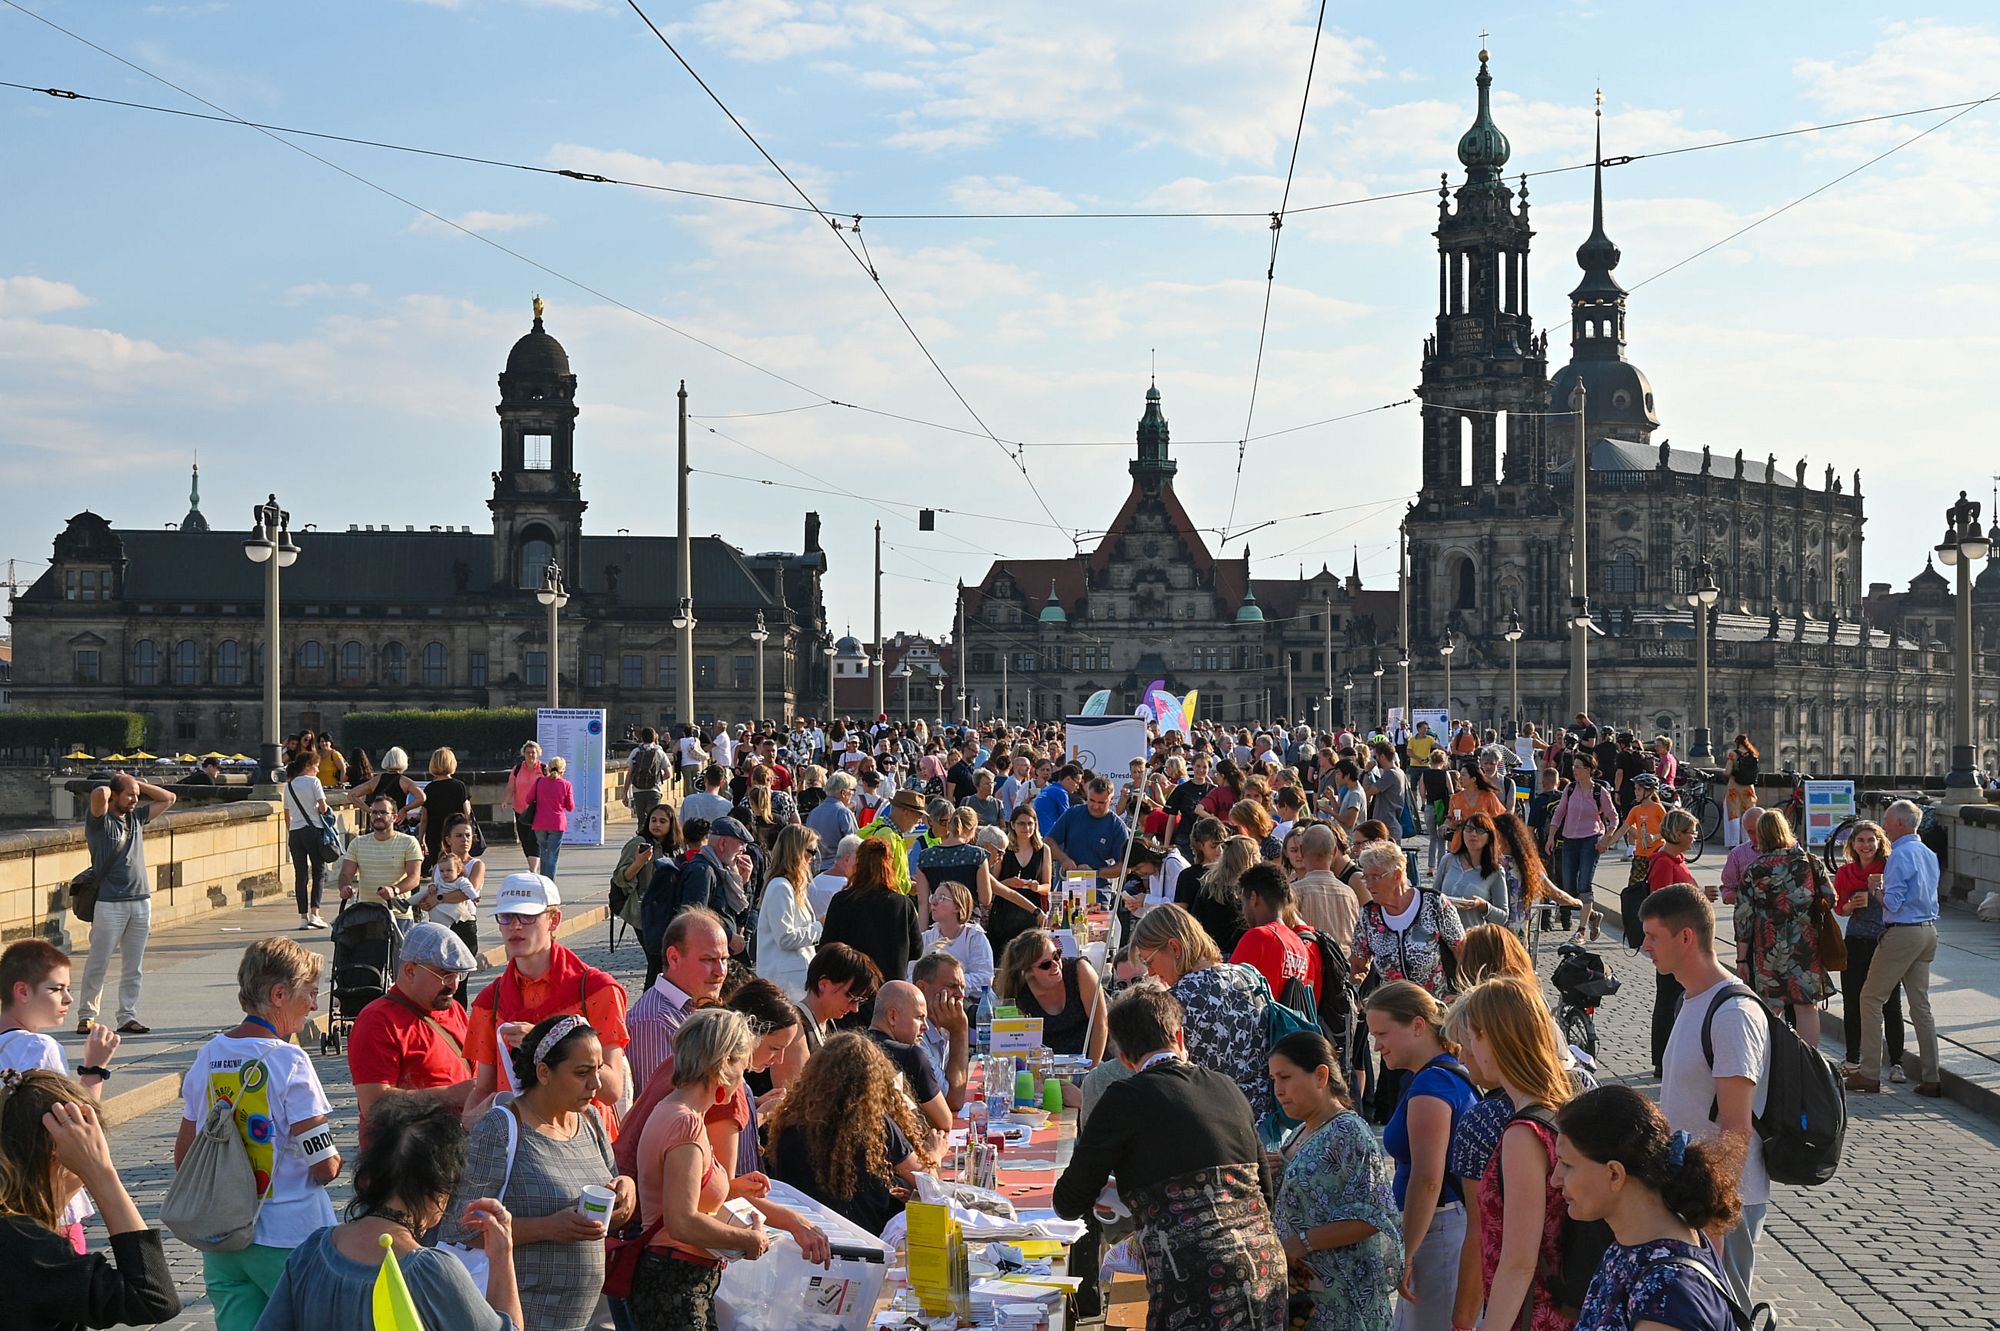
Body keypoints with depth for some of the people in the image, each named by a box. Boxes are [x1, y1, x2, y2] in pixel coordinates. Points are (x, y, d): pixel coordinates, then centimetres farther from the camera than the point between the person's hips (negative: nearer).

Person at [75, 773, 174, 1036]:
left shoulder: (136, 817, 14)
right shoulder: (100, 821, -4)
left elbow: (168, 798, 22)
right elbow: (99, 793, -24)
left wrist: (137, 783, 12)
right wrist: (111, 790, -1)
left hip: (141, 902, 6)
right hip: (109, 904, -6)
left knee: (134, 967, 7)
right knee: (98, 964, -1)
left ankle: (127, 1016, 12)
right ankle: (86, 1015, 8)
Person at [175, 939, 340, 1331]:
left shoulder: (209, 1056, 4)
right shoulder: (289, 1062, -16)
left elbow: (183, 1156, 11)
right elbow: (323, 1167, -17)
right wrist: (334, 1161, 4)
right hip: (287, 1237, -6)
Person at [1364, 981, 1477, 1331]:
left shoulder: (1430, 1084, -17)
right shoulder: (1456, 1074, 14)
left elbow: (1427, 1179, -22)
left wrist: (1407, 1255, -18)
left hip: (1439, 1229, -10)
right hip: (1463, 1221, 10)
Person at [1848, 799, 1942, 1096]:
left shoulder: (1900, 855, -14)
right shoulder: (1928, 854, 13)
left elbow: (1893, 903, -19)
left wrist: (1876, 889, 0)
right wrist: (1885, 887, 18)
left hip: (1902, 933, -9)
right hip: (1929, 931, 9)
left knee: (1871, 999, 0)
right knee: (1921, 1004, 10)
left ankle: (1870, 1074, 0)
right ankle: (1930, 1079, 9)